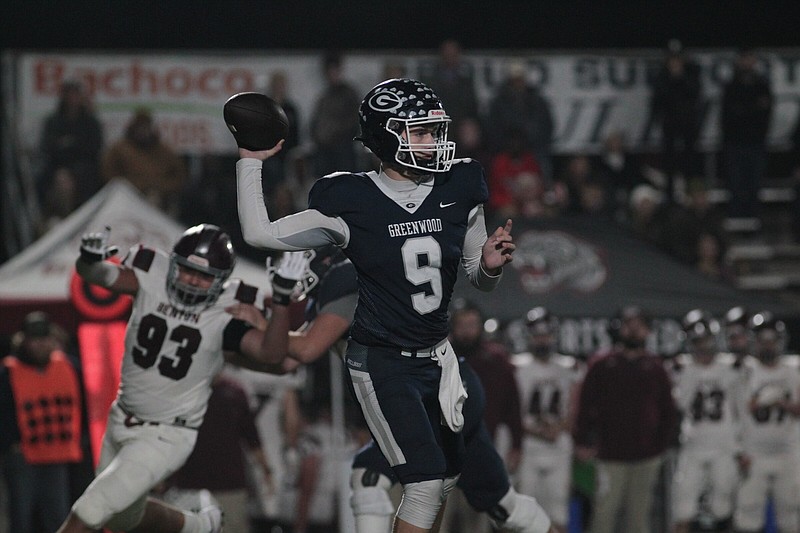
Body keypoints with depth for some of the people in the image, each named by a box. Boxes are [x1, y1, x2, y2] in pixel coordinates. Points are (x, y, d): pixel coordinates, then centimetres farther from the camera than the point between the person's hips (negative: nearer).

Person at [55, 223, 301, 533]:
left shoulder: (226, 313, -17)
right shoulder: (152, 280, -9)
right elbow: (99, 274, -19)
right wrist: (90, 259, -43)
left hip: (165, 437, -5)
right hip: (121, 422, 5)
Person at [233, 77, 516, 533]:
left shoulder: (459, 192, -3)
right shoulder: (352, 204, -15)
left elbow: (480, 280, 8)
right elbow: (260, 234, -7)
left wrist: (491, 265, -14)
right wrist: (250, 162, -9)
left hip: (436, 357, 6)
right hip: (382, 362, -6)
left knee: (448, 474, 14)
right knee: (426, 478, -14)